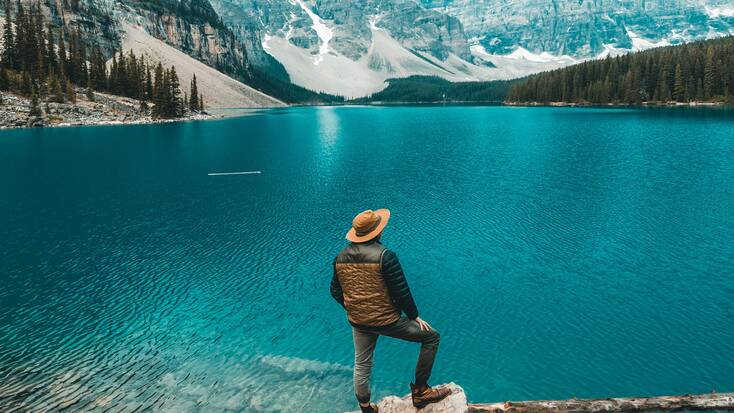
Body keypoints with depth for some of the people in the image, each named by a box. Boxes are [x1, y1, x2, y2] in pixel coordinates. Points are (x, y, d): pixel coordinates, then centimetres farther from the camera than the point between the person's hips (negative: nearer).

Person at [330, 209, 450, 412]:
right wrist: (415, 316, -2)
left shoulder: (341, 257, -2)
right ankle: (420, 391, 15)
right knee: (431, 337, 11)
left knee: (361, 366, 24)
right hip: (387, 321, -6)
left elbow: (335, 291, 8)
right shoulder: (385, 256, -20)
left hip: (358, 322, 6)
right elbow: (401, 292, -17)